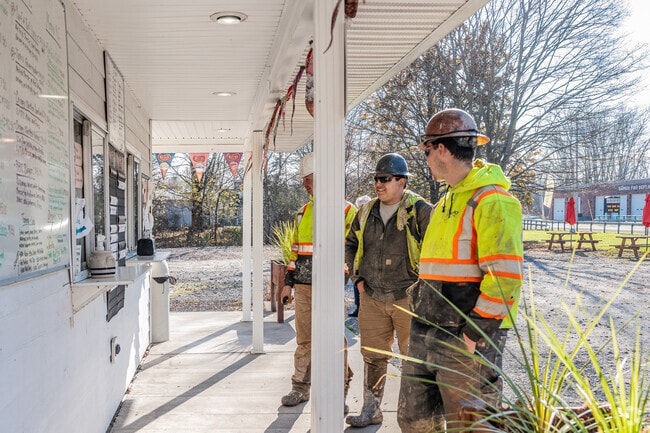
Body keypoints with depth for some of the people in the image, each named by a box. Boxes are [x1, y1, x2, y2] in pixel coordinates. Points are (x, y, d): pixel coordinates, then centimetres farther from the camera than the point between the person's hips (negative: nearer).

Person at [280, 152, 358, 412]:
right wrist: (289, 281, 17)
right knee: (304, 341, 12)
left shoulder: (346, 211, -4)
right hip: (303, 288, 6)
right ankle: (300, 388, 23)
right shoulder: (304, 212, 16)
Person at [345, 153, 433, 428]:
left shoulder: (420, 211, -10)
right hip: (372, 299, 5)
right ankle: (371, 410, 26)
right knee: (373, 356, 13)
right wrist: (357, 278, 11)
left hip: (408, 299, -5)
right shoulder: (366, 212, 8)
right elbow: (351, 245, 21)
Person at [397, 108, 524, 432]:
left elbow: (505, 277, -21)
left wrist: (475, 334, -20)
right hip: (426, 333, 9)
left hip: (464, 337, -9)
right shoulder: (447, 202, 17)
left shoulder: (492, 200, -14)